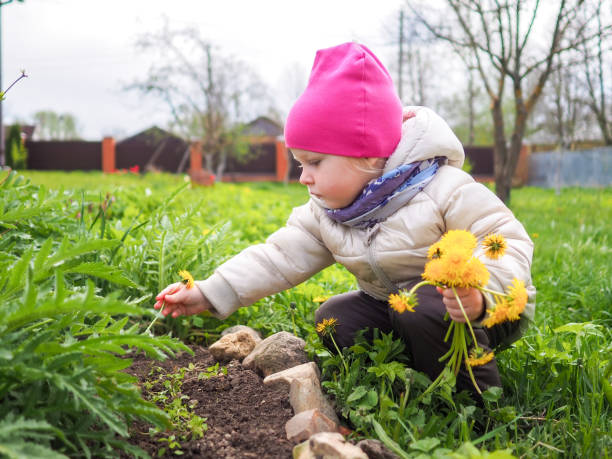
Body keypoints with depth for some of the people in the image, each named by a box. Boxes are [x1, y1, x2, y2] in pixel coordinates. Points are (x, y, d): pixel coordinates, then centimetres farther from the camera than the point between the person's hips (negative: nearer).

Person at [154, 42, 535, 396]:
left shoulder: (445, 191, -24)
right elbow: (281, 256, -6)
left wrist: (480, 295, -45)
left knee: (421, 313, -34)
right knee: (334, 319, -9)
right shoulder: (325, 212, -4)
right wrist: (208, 294, -15)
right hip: (392, 304, 7)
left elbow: (507, 242, -25)